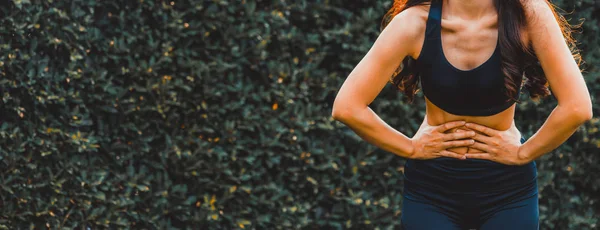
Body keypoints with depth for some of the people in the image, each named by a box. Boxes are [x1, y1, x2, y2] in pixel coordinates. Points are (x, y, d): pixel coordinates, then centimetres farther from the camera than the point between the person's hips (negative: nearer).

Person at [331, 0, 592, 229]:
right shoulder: (416, 22, -16)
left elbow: (577, 107, -19)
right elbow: (347, 106, -15)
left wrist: (522, 153, -12)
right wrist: (410, 148, -10)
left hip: (508, 187, 0)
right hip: (431, 186, 0)